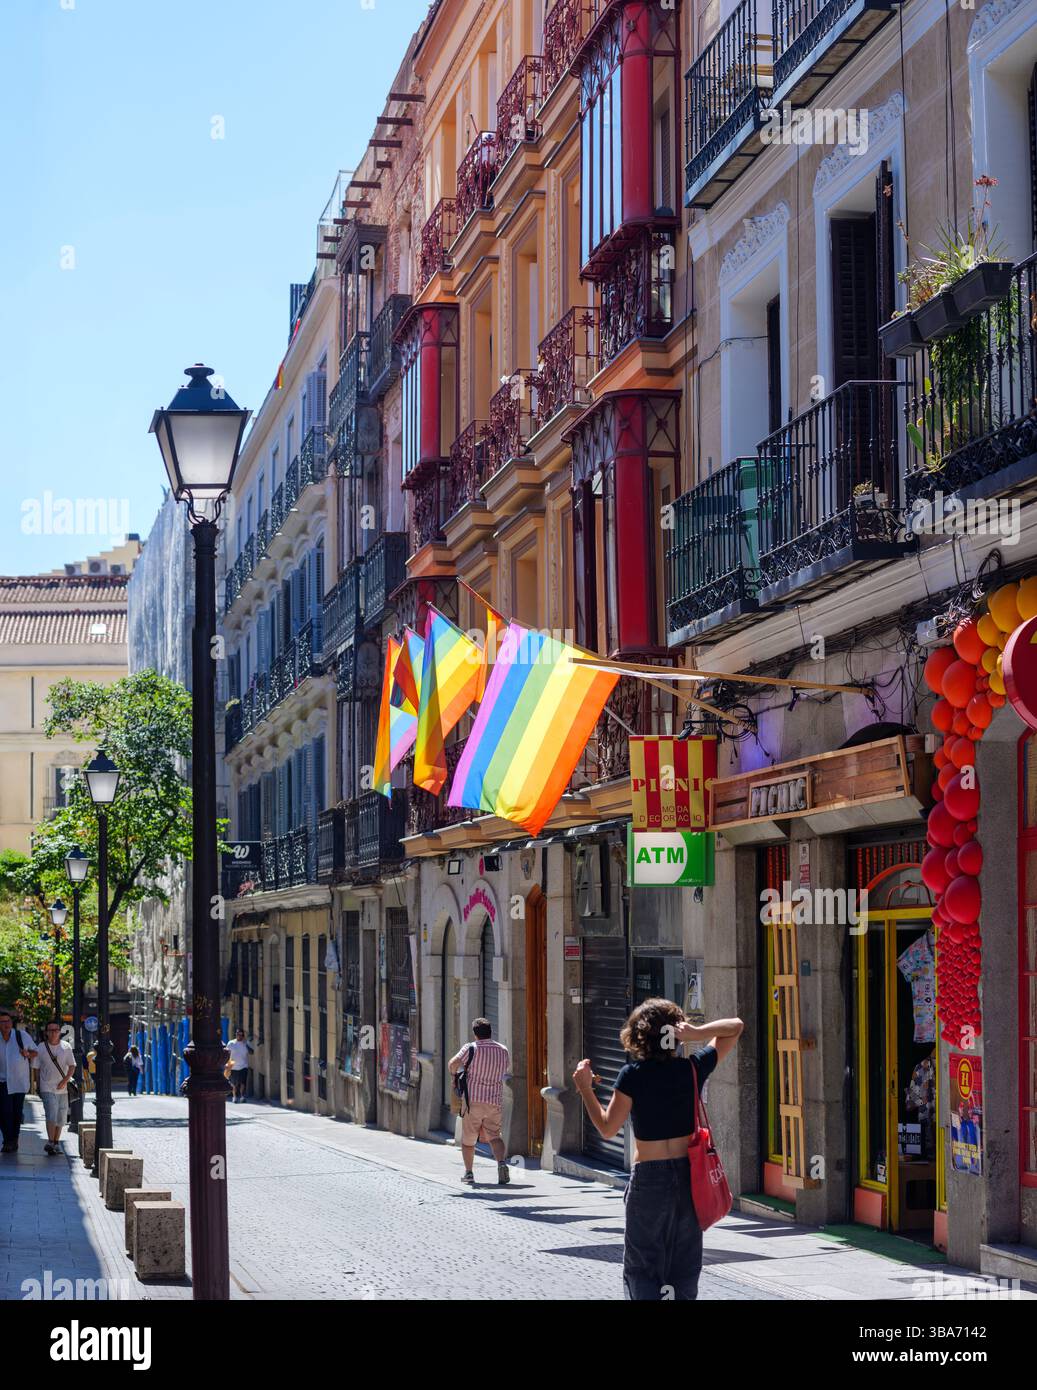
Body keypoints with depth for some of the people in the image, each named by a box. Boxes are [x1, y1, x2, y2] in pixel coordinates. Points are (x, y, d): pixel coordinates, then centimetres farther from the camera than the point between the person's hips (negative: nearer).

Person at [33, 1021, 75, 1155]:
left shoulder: (66, 1047, 4)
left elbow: (72, 1066, 5)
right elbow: (37, 1069, 7)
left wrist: (65, 1080, -10)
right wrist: (38, 1087, 5)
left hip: (62, 1088, 3)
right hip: (47, 1088, -3)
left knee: (61, 1117, 7)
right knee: (51, 1114, -18)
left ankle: (56, 1142, 20)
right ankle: (50, 1142, -21)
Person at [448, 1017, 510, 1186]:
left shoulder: (471, 1048, -5)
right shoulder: (503, 1050, 8)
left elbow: (454, 1063, -17)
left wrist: (454, 1074, 4)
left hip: (473, 1098, -3)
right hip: (495, 1100, 3)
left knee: (468, 1138, 12)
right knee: (494, 1136, 6)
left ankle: (468, 1172, 16)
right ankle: (501, 1163, -20)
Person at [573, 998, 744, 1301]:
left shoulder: (633, 1075, -12)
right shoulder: (692, 1068, -3)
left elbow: (607, 1128, -8)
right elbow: (736, 1026, 9)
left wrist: (585, 1089, 1)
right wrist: (697, 1033, -8)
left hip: (650, 1177, -3)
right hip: (689, 1174, 3)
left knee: (642, 1266, 7)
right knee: (684, 1268, 13)